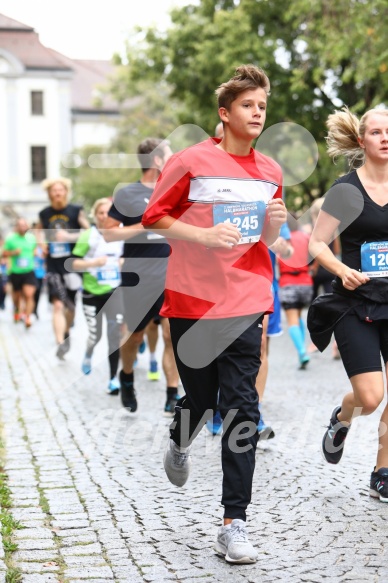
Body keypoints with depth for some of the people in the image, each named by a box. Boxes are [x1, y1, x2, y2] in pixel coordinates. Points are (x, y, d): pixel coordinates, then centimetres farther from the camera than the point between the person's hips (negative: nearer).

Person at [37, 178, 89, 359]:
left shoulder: (76, 211, -3)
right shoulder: (44, 214, 6)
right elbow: (38, 230, 26)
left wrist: (69, 236, -17)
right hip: (53, 266, 1)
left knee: (70, 305, 12)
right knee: (58, 305, -13)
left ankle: (67, 333, 39)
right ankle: (60, 343, -19)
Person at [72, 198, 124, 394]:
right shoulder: (88, 236, -9)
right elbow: (74, 263, -12)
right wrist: (94, 262, -27)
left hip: (115, 291, 2)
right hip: (92, 292, -2)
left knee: (115, 335, -6)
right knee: (95, 335, 6)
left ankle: (114, 378, 0)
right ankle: (88, 355, 43)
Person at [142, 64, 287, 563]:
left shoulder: (269, 171, 9)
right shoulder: (191, 161, -4)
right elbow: (154, 218, 0)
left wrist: (274, 223, -4)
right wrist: (205, 235, -14)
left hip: (244, 303, 2)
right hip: (192, 299, -2)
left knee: (241, 409, -6)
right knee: (200, 400, 10)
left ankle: (234, 526, -2)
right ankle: (179, 444, 49)